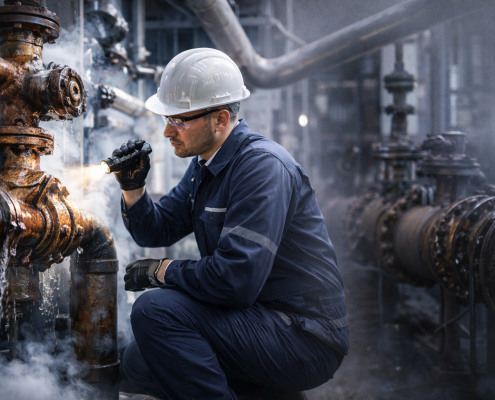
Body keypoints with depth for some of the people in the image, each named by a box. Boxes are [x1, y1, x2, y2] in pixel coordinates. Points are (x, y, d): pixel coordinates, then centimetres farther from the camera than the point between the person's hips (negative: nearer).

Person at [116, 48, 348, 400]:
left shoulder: (262, 166, -21)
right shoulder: (205, 165, 9)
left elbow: (235, 278, -30)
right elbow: (157, 231, 16)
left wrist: (162, 271, -14)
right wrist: (132, 187, -3)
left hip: (304, 338, -10)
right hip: (257, 316, 10)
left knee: (156, 310, -23)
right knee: (139, 363, 12)